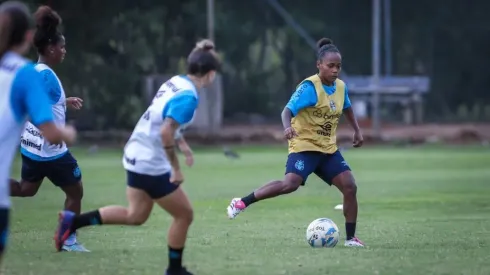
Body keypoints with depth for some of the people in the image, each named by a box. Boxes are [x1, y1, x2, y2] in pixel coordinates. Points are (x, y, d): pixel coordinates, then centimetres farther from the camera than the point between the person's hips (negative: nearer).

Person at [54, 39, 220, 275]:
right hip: (152, 166, -9)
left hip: (136, 156, 9)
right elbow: (166, 133, -29)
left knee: (136, 215, 20)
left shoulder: (175, 82, 4)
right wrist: (176, 169, -21)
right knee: (184, 214, 7)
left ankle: (73, 221, 15)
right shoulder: (188, 97, -22)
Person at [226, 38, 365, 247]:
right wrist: (287, 127, -45)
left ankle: (351, 238, 5)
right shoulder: (309, 87, -17)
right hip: (304, 146, -7)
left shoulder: (340, 87, 5)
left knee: (349, 187, -6)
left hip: (328, 148, 7)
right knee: (291, 184, -28)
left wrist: (357, 130, 25)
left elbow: (346, 108, 28)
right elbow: (288, 111, -25)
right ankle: (242, 203, -15)